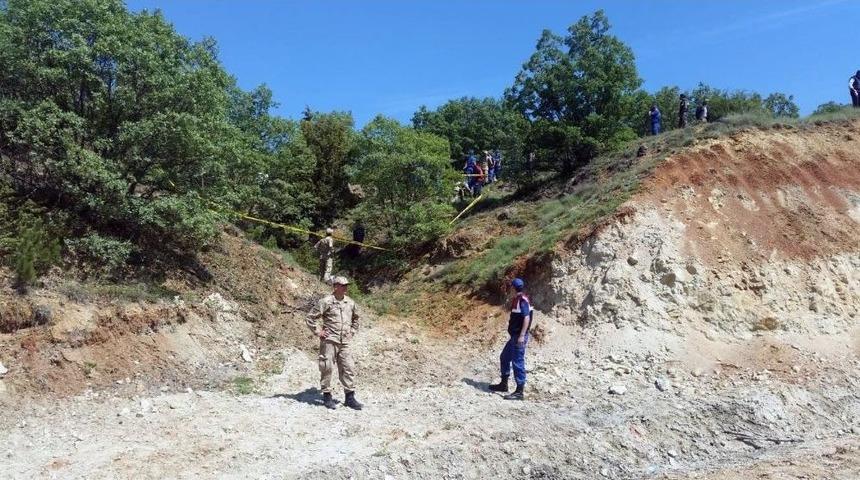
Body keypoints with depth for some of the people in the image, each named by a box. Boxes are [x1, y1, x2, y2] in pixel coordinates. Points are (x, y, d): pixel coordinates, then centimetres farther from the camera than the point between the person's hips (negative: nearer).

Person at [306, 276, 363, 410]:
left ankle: (350, 398, 11)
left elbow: (355, 318, 28)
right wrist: (318, 332, -7)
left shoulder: (350, 303, 9)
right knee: (327, 368, 0)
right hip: (329, 341, -5)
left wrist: (352, 332, 18)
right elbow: (311, 317, -5)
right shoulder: (326, 302, -8)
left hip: (345, 342, 5)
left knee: (348, 368, 4)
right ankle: (327, 397, 12)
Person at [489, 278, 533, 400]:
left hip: (519, 337, -11)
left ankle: (519, 391, -1)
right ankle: (503, 384, 30)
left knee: (518, 362, -6)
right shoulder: (516, 299, 13)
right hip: (514, 336, 11)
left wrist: (522, 336, -26)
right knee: (504, 357, 19)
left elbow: (527, 318, -23)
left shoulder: (522, 300, -16)